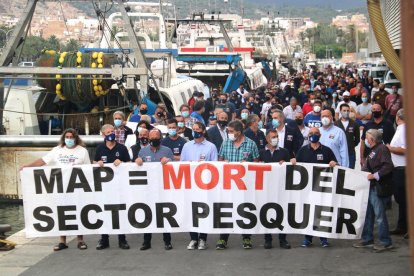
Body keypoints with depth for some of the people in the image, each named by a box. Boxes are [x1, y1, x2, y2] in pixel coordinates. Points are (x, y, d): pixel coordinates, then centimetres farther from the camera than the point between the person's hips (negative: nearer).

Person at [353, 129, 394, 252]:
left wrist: (375, 175, -21)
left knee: (379, 215, -5)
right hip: (371, 187, 10)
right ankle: (367, 239, 23)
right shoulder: (373, 150, 18)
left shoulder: (382, 149, -12)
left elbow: (388, 166, -22)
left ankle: (386, 242, 3)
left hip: (379, 188, -10)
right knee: (368, 214, 14)